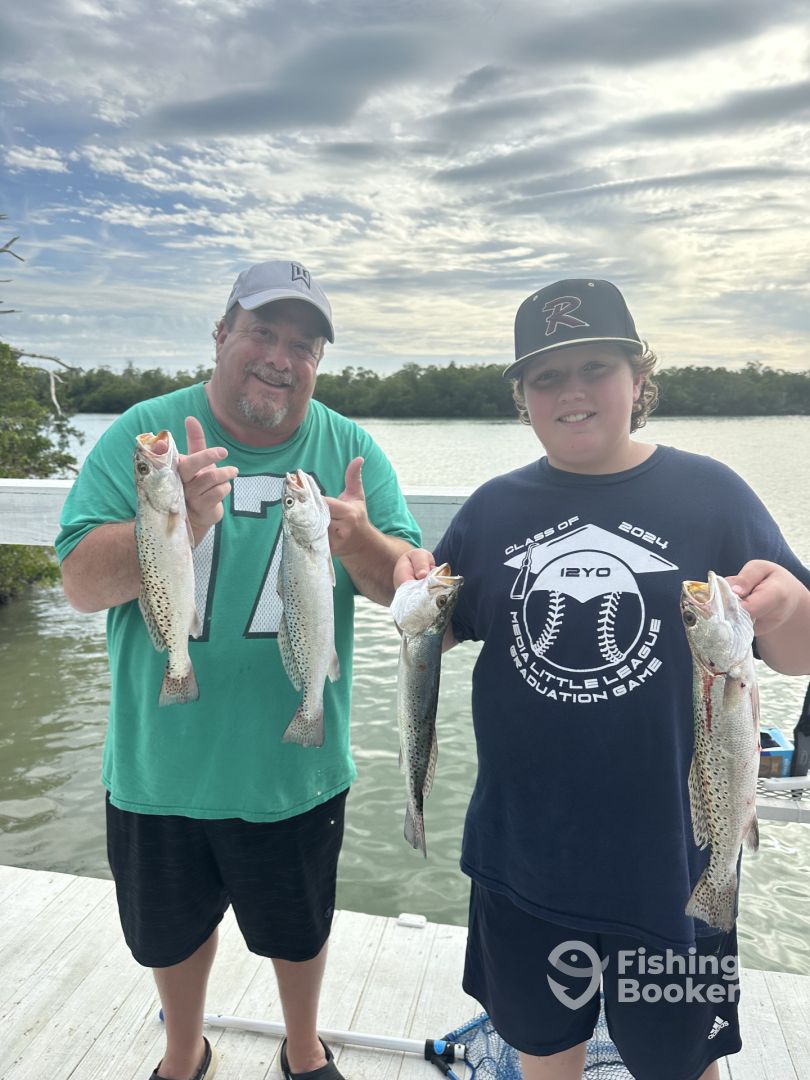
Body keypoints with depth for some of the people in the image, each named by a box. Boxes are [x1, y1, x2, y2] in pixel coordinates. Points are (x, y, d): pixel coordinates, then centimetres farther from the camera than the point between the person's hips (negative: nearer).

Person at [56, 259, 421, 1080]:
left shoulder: (352, 450, -8)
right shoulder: (143, 434, -11)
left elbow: (406, 590, -9)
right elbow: (81, 584, -16)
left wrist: (360, 541, -31)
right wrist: (178, 521, -34)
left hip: (296, 766, 0)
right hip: (160, 763, 1)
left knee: (299, 929, 24)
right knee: (171, 929, 26)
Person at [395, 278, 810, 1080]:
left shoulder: (709, 493, -8)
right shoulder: (496, 507, -1)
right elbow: (433, 638, 5)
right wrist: (414, 594, -16)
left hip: (670, 859, -1)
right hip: (521, 856, 2)